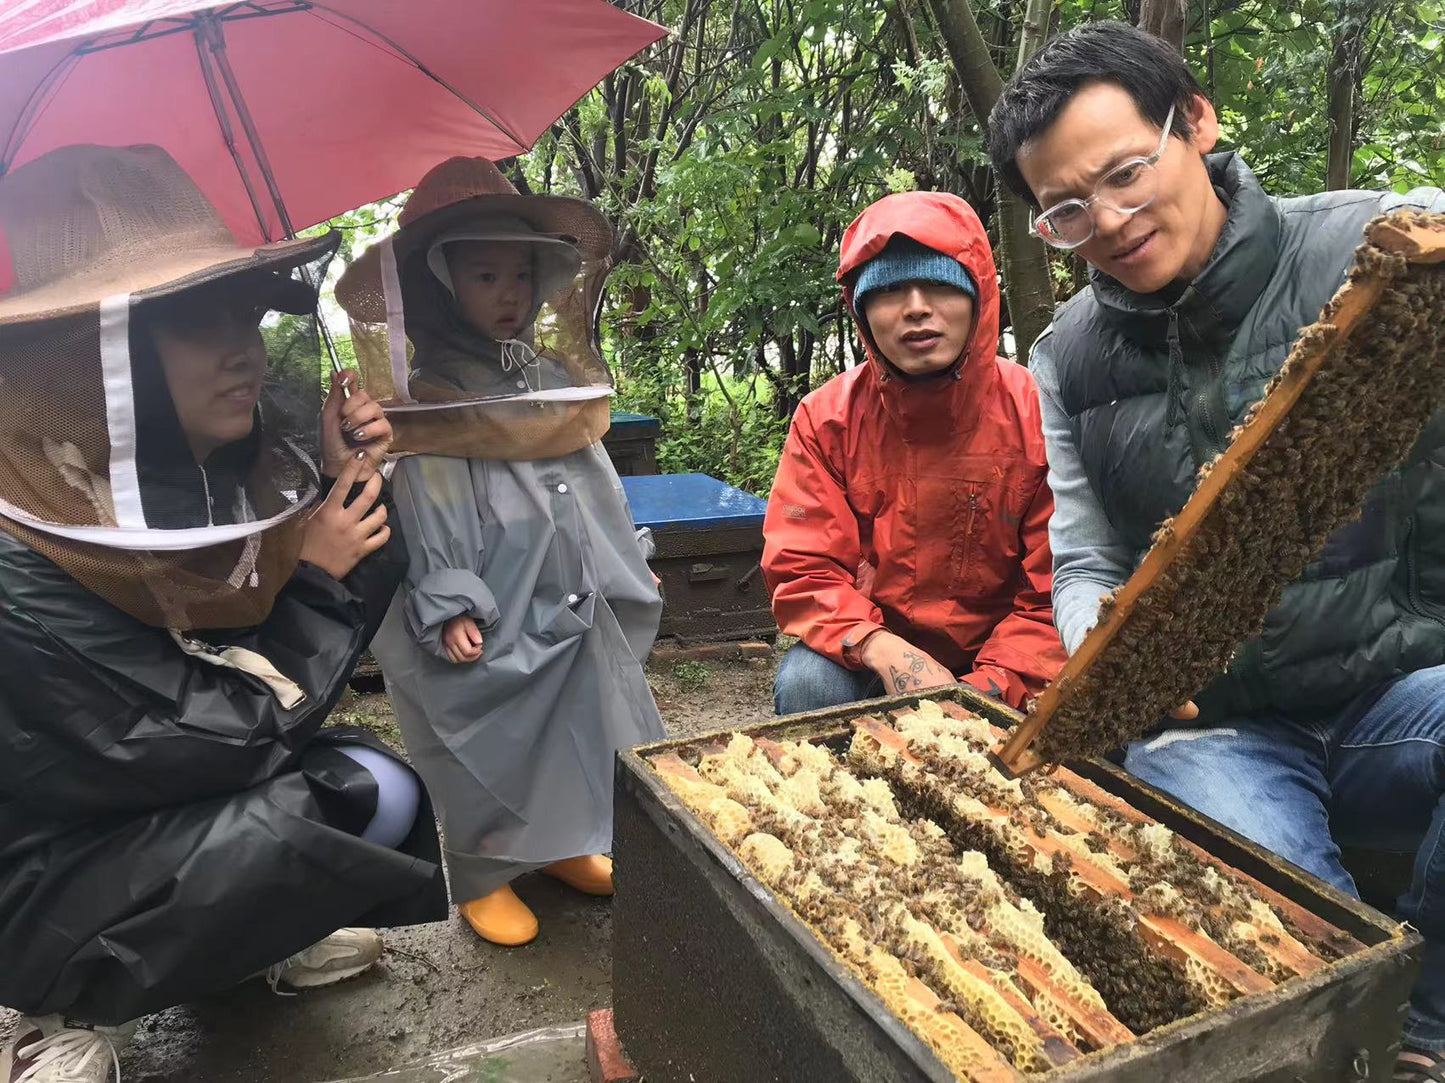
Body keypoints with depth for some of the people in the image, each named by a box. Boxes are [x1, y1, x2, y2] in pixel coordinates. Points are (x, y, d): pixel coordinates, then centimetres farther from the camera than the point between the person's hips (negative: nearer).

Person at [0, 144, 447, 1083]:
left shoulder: (239, 470, -11)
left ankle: (260, 934, 14)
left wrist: (350, 487, -15)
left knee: (379, 791, -14)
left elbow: (337, 637, 0)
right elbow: (210, 746, -26)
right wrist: (317, 579, -19)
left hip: (178, 806, 7)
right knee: (273, 828, -30)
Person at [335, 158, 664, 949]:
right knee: (487, 752, 7)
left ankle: (561, 846, 39)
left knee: (577, 730, 18)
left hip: (575, 612, 7)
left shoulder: (556, 376, 8)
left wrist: (629, 568, 17)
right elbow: (427, 517, -14)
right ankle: (481, 879, 26)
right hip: (490, 624, -6)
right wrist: (448, 608, -19)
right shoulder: (433, 398, -11)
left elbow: (595, 485, 14)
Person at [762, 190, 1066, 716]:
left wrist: (990, 686, -22)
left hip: (1002, 660, 1)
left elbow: (1057, 593, -8)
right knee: (807, 683, -28)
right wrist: (885, 652, -26)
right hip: (869, 657, 0)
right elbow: (802, 573, -9)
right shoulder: (826, 419, -7)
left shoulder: (1037, 414, -10)